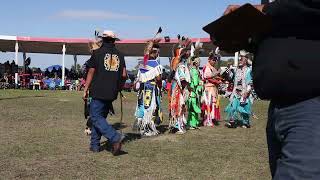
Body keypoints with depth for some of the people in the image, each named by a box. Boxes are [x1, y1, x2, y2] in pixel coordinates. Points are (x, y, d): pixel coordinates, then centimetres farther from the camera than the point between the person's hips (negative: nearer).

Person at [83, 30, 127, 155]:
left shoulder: (97, 53, -4)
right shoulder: (119, 55, 9)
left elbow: (91, 72, -4)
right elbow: (124, 75, 6)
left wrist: (86, 89, 2)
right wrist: (118, 87, 22)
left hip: (99, 91, -5)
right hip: (112, 93, 6)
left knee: (96, 117, -4)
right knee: (100, 116, 15)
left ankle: (115, 137, -20)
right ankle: (95, 145, 17)